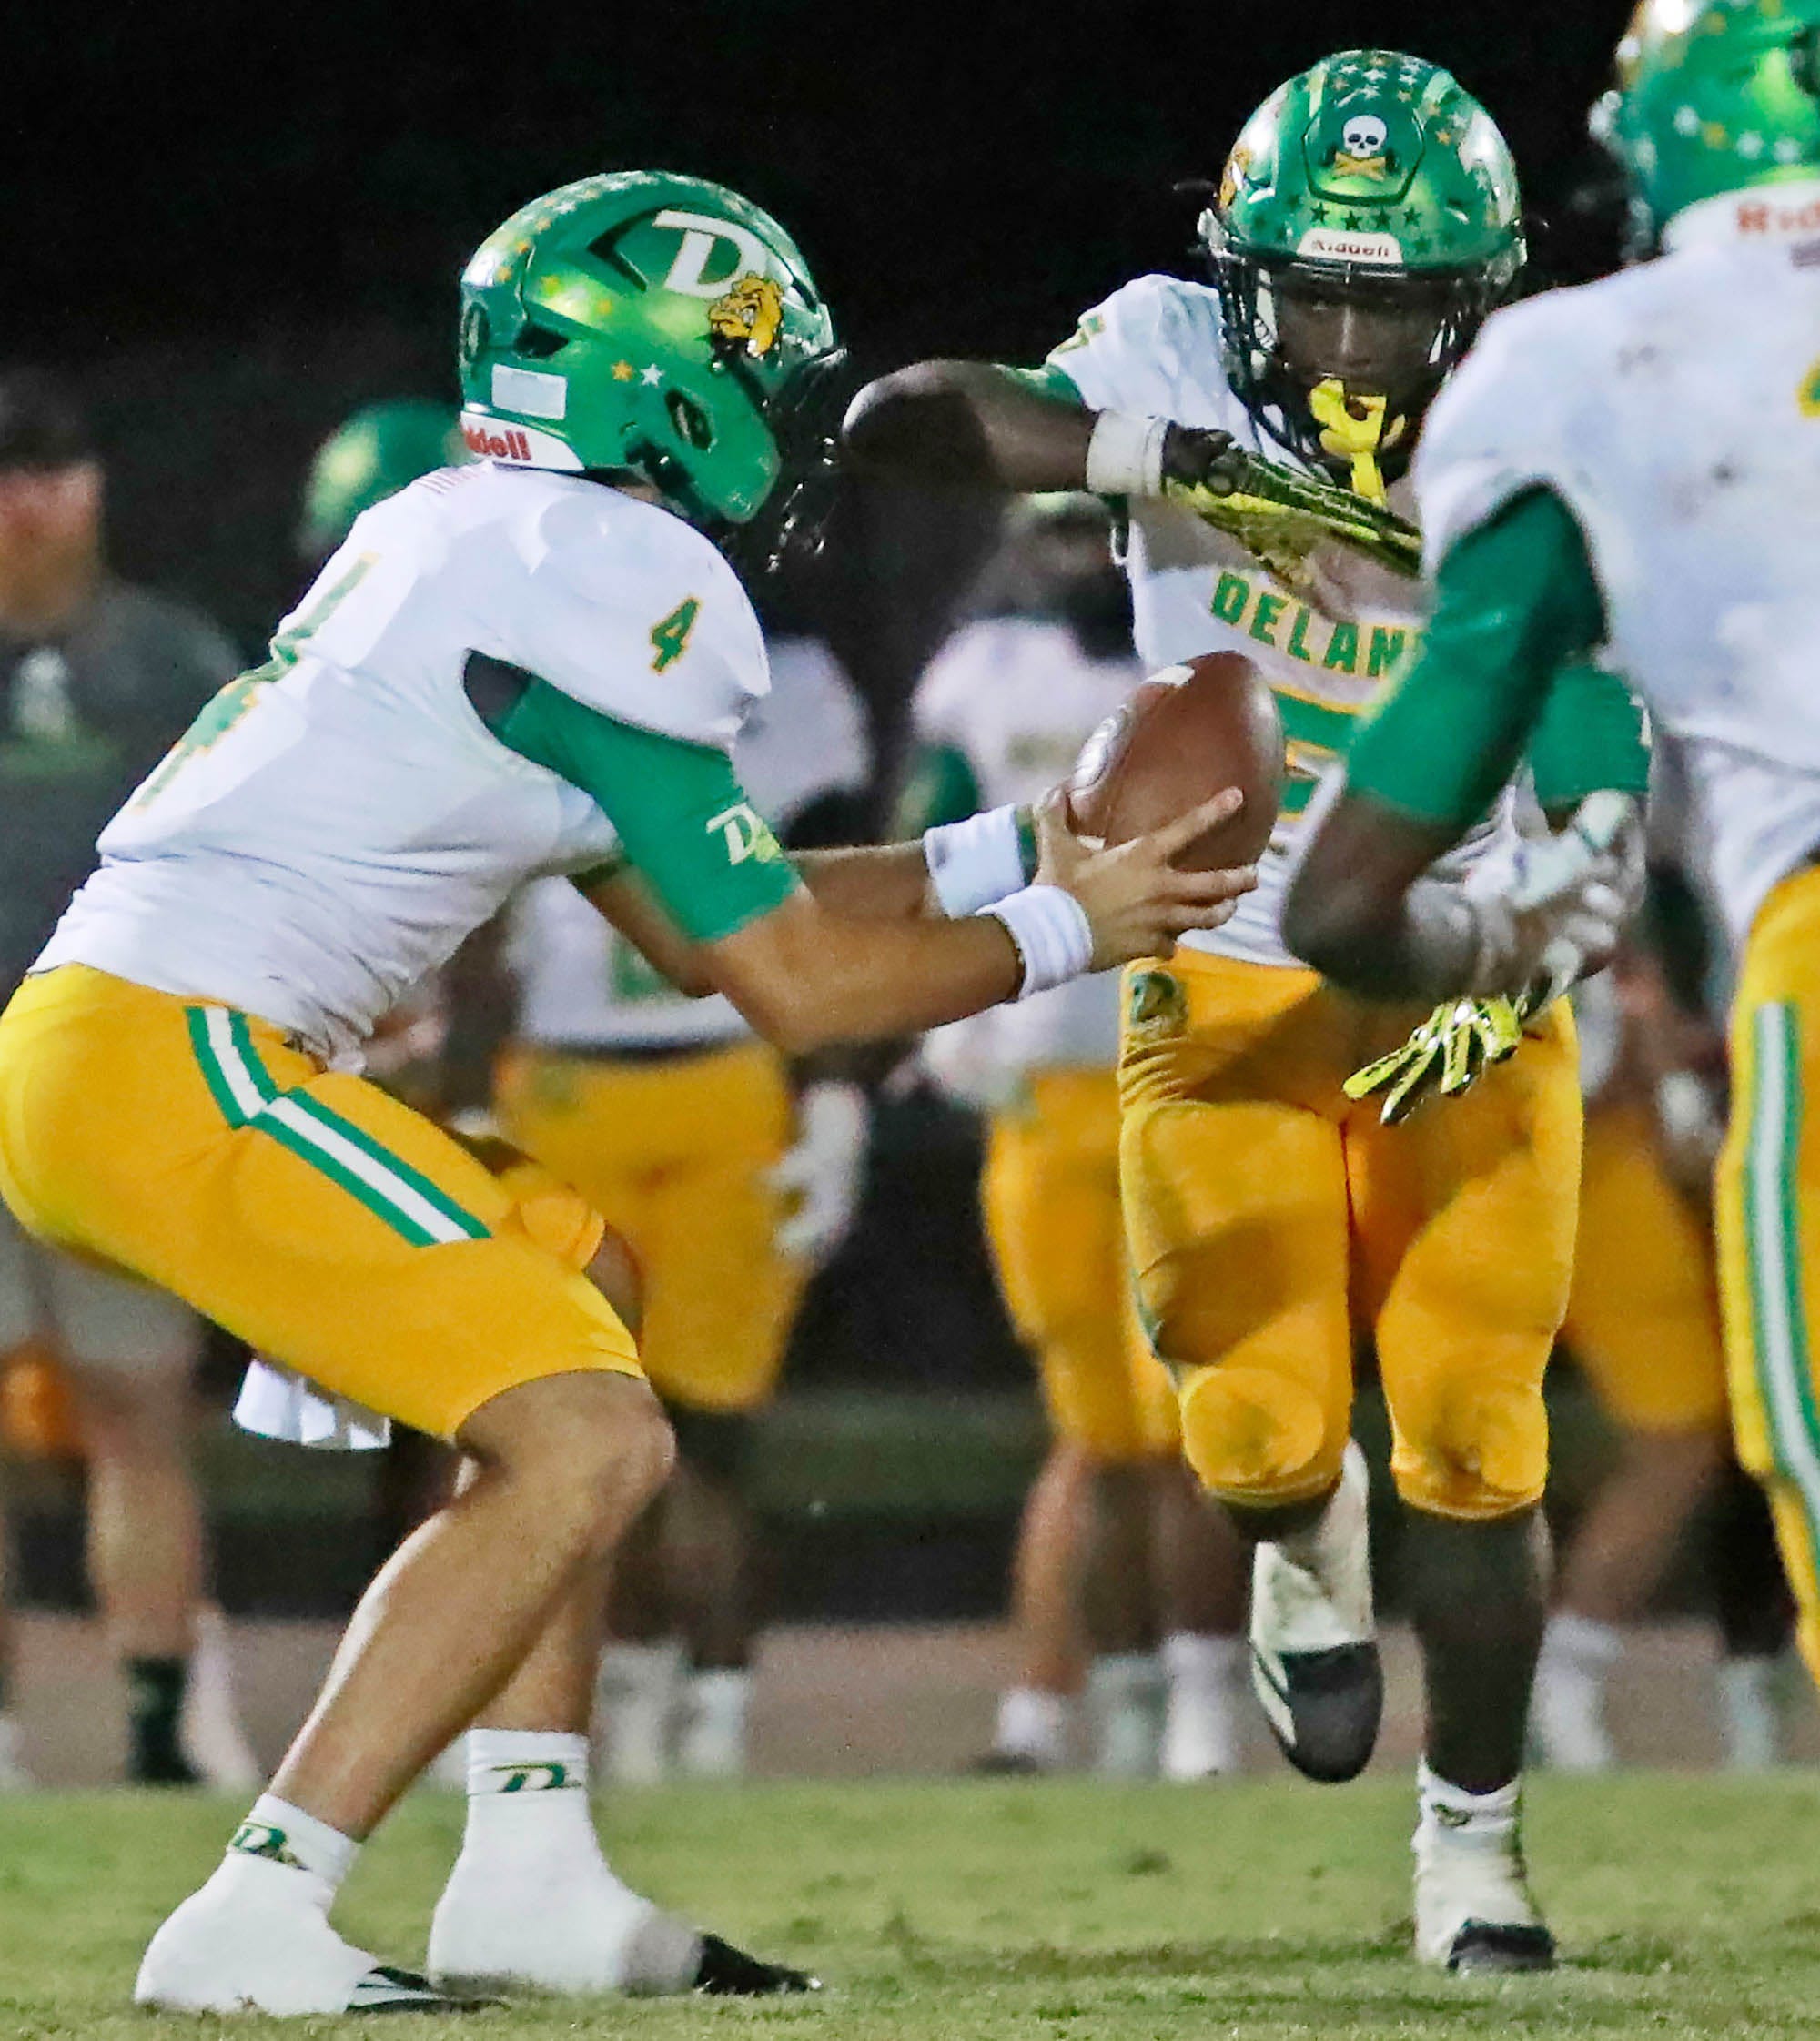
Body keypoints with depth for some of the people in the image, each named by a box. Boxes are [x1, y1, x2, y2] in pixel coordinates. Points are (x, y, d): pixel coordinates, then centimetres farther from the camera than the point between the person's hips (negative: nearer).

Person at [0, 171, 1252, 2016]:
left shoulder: (473, 542, 20)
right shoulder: (611, 582, -10)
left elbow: (709, 916, 25)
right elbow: (789, 988, -7)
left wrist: (1012, 854, 24)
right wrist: (1055, 936, 6)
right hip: (175, 1059, -10)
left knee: (573, 1286, 23)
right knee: (585, 1443, -11)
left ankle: (529, 1878, 17)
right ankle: (253, 1927, -14)